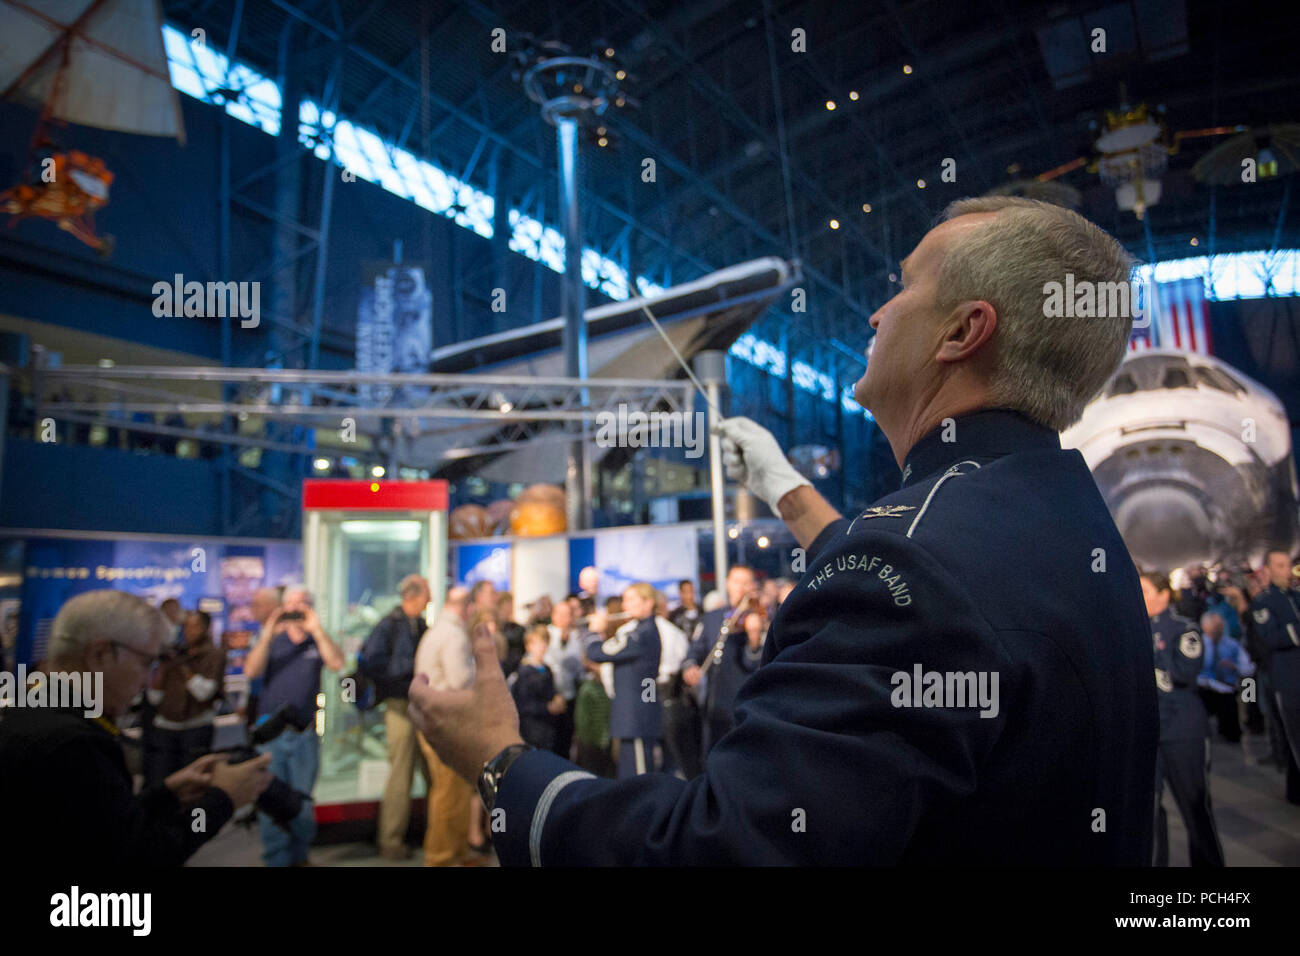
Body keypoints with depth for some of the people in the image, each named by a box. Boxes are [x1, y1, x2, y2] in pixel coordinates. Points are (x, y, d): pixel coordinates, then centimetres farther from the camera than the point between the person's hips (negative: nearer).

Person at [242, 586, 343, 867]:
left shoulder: (318, 642, 5)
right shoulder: (272, 640, 6)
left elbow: (337, 663, -14)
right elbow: (251, 671, -10)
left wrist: (316, 629, -22)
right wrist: (268, 634, -21)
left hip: (305, 735, 0)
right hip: (271, 734, 0)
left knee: (302, 802, 9)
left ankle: (299, 855, 27)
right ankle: (276, 859, 15)